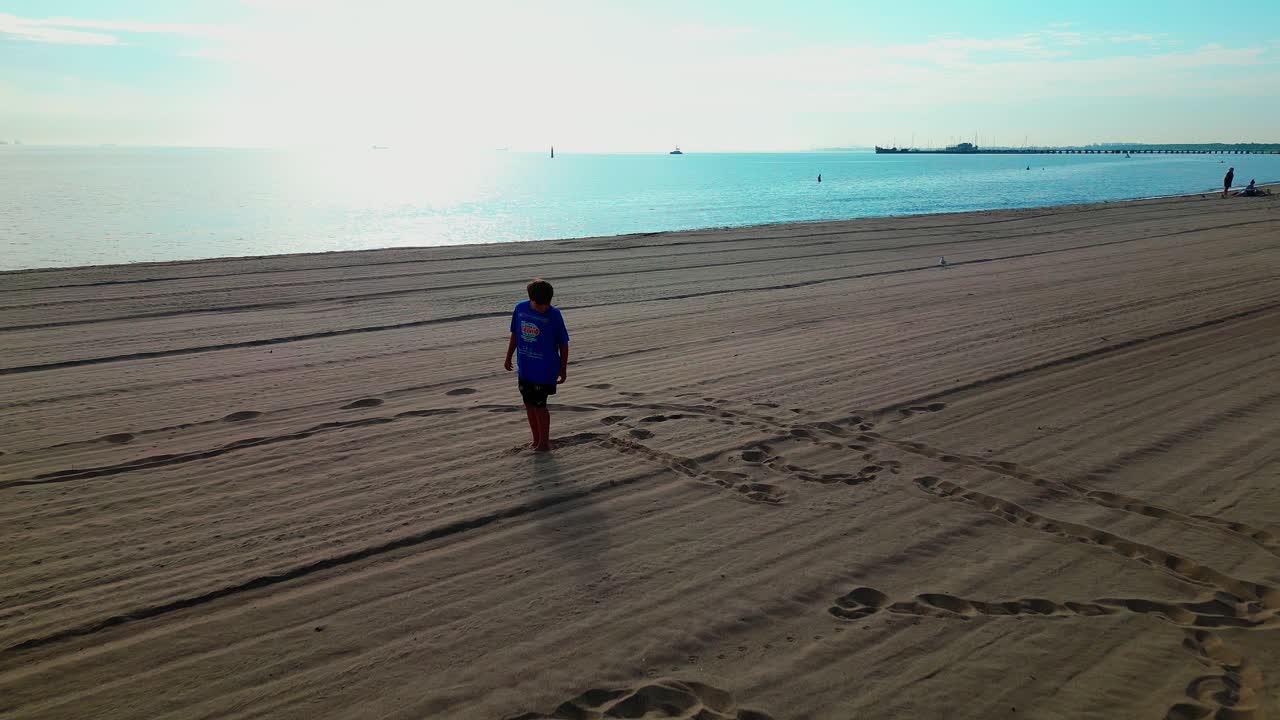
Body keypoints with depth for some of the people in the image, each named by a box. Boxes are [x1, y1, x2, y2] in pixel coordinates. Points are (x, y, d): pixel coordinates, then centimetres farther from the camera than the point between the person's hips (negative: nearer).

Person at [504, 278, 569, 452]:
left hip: (545, 370, -5)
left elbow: (563, 344, -6)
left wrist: (563, 369, -2)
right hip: (524, 368, 5)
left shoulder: (554, 314, -14)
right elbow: (515, 335, 12)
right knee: (529, 404, 13)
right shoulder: (520, 308, -3)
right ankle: (536, 439, 29)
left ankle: (544, 441, 18)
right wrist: (508, 357, 19)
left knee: (539, 405, 1)